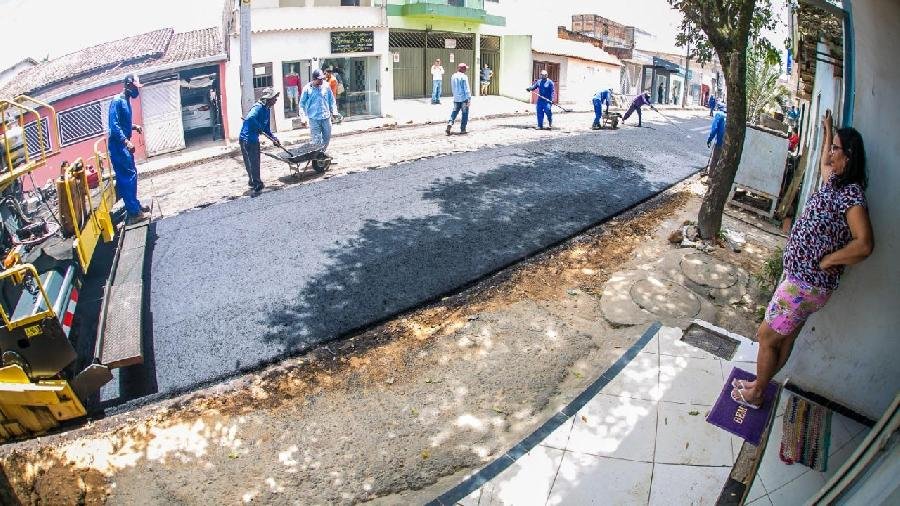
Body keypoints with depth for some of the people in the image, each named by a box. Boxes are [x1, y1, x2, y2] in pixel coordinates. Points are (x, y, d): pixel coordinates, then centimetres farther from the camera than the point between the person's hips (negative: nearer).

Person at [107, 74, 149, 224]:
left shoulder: (126, 101, 15)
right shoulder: (117, 101, -15)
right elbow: (114, 125, -23)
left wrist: (134, 127, 9)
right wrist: (126, 141, -31)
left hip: (124, 145, 10)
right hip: (118, 145, -10)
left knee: (131, 175, 15)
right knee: (128, 176, -10)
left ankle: (135, 206, 25)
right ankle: (133, 213, -9)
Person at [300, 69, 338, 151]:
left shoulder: (326, 86, 3)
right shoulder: (307, 89, -6)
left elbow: (332, 100, 14)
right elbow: (302, 104, 0)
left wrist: (334, 111, 5)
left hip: (326, 117, 4)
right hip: (314, 118, -4)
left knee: (327, 137, 11)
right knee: (316, 139, -5)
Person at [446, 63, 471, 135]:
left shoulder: (453, 76, 8)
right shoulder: (464, 77, -11)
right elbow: (467, 88, -14)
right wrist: (469, 98, -12)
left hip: (456, 98, 5)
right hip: (464, 98, -5)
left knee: (454, 112, 12)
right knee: (465, 113, 4)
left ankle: (450, 123, -11)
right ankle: (462, 129, 6)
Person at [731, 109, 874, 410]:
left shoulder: (851, 195, -22)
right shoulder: (835, 181, 6)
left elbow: (864, 244, -34)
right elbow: (825, 163, 33)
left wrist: (826, 261, -22)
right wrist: (828, 131, 34)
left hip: (806, 285, -9)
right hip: (800, 277, 9)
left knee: (767, 337, 4)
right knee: (785, 337, 21)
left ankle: (755, 395, 22)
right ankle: (760, 383, 37)